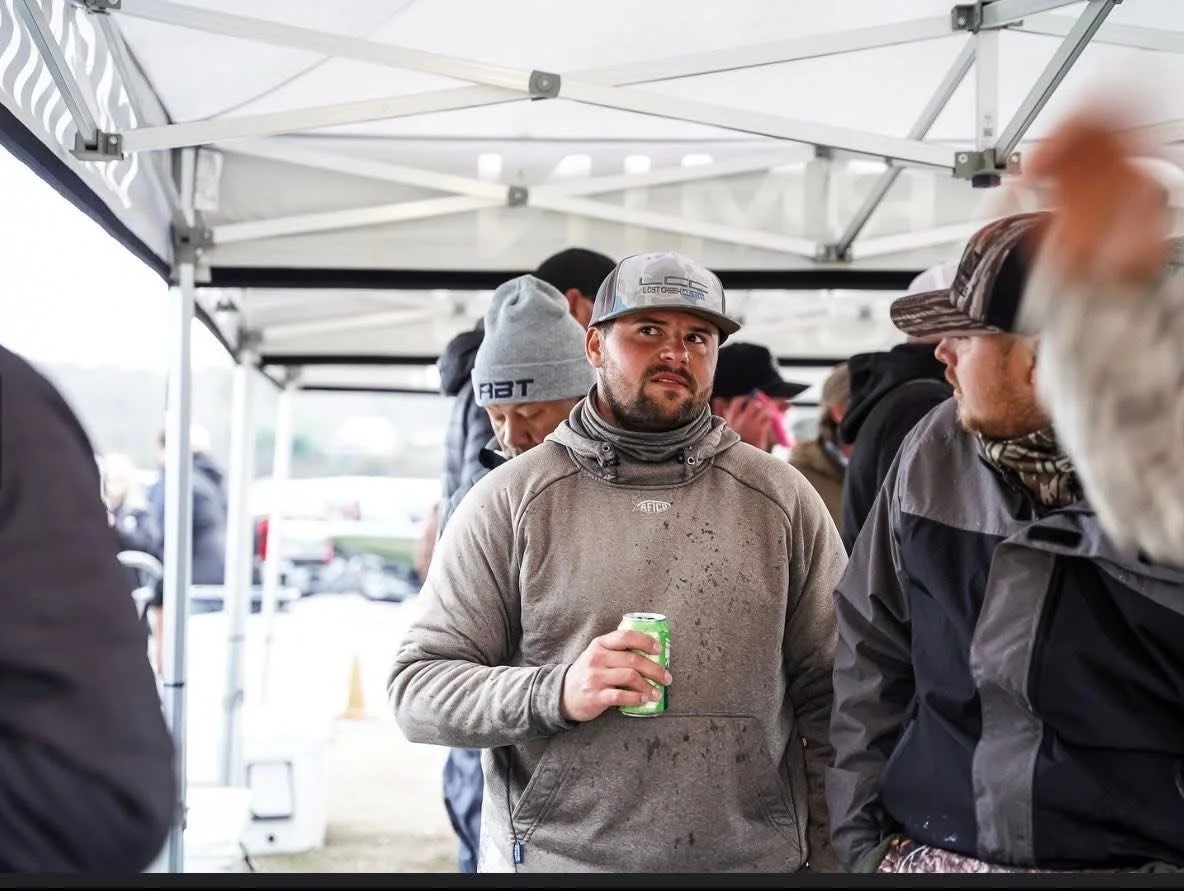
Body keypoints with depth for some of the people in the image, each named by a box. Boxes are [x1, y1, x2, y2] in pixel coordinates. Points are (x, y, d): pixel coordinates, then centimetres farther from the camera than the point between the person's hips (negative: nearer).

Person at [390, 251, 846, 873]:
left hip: (757, 858, 2)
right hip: (551, 856, -1)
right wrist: (554, 693, -21)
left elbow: (833, 703, 4)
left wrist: (830, 860, -2)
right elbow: (417, 688, -4)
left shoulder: (784, 500, 2)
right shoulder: (508, 501, -2)